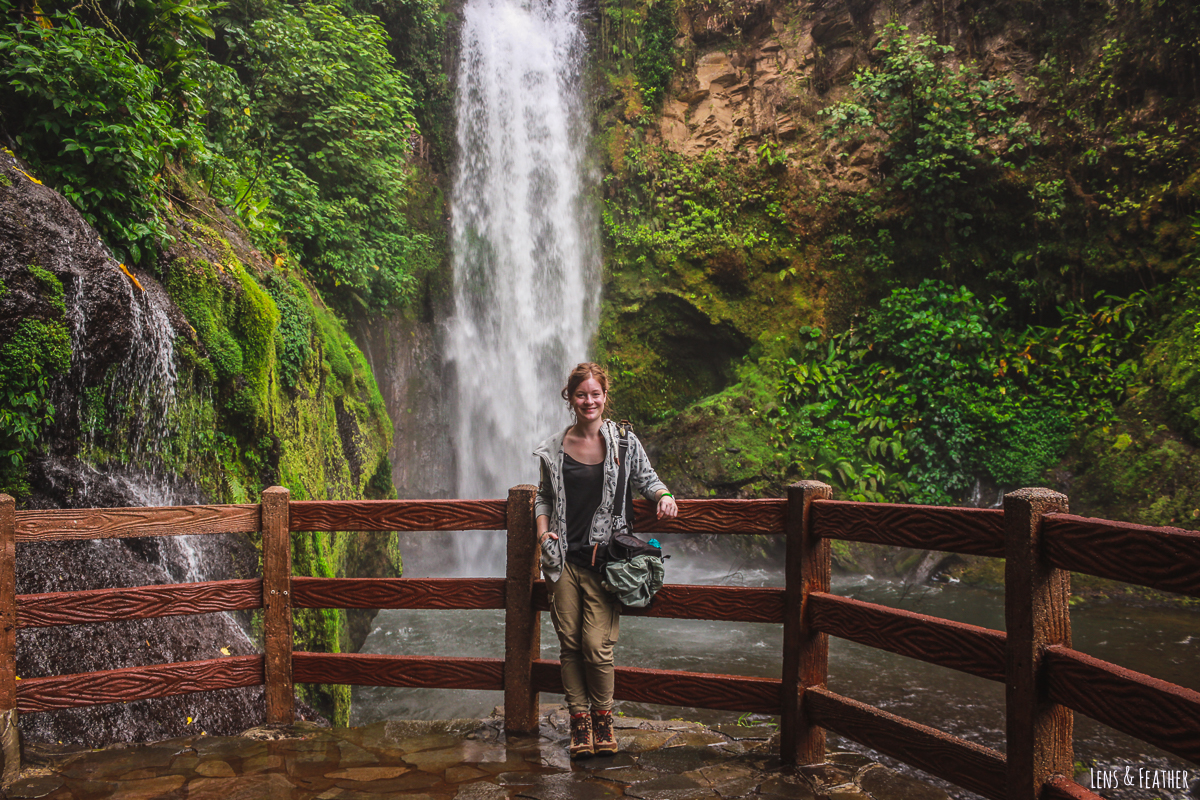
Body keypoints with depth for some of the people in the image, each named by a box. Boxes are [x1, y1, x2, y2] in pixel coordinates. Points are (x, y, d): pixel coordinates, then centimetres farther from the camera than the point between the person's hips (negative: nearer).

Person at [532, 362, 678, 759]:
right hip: (564, 559, 2)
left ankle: (603, 719, 15)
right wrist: (543, 529, 2)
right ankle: (579, 720, 17)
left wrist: (664, 495, -8)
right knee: (569, 643, 4)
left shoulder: (623, 441, 2)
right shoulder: (554, 448, 7)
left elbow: (646, 478, 13)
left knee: (597, 645, -7)